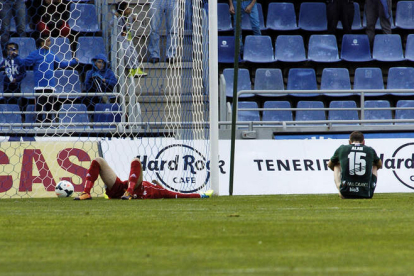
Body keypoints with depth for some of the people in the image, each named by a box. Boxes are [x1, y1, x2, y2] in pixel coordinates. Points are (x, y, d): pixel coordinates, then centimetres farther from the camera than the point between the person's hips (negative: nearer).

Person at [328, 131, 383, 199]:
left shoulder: (342, 149, 8)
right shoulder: (370, 150, 9)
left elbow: (330, 165, 29)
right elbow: (380, 165, 31)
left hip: (346, 194, 0)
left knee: (336, 165, 28)